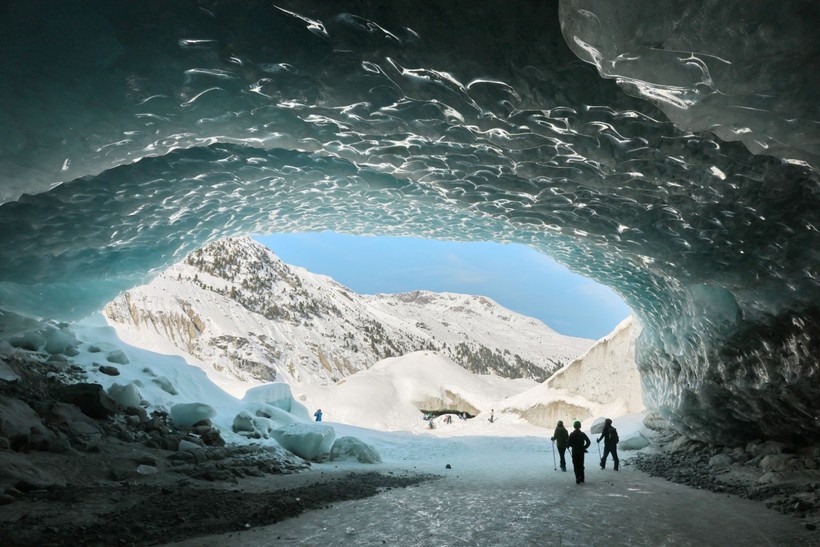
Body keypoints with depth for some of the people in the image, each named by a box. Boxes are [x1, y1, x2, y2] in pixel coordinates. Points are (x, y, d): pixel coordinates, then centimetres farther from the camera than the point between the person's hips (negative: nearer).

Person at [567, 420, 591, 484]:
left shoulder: (572, 434, -9)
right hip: (581, 452, 3)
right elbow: (588, 442, -5)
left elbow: (569, 443, -11)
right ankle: (582, 478, 18)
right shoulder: (582, 434, -2)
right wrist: (584, 447, 3)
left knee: (576, 466, 2)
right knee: (581, 465, 15)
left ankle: (578, 478, -15)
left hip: (575, 452, -3)